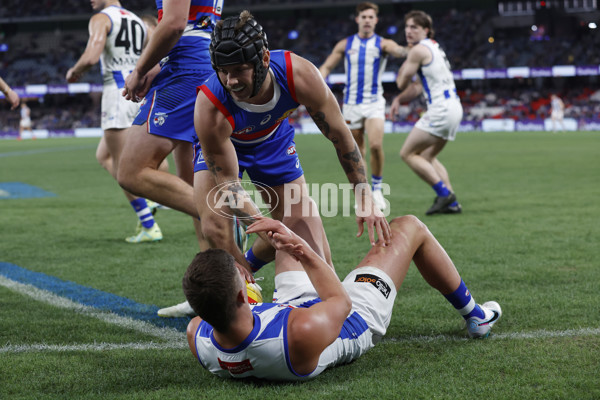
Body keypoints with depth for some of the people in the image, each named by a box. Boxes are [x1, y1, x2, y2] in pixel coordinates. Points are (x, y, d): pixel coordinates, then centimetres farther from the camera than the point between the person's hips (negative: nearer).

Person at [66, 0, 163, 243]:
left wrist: (74, 72, 0)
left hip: (118, 94, -8)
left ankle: (149, 227, -3)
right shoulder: (138, 22, 18)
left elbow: (90, 57, -20)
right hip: (140, 93, 8)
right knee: (103, 155, 20)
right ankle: (146, 200, 7)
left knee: (123, 167, -2)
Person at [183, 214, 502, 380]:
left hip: (289, 303, 5)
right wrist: (305, 252, -20)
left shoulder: (198, 336, -37)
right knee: (409, 227, 11)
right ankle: (474, 316, 36)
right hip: (357, 320, -5)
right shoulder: (304, 332, -51)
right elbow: (341, 302, -25)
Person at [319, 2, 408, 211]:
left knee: (376, 145, -20)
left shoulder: (382, 44, 1)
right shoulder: (345, 45, 7)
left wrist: (410, 49, -44)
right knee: (357, 153, 5)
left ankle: (377, 188, 0)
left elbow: (398, 50, -21)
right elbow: (326, 67, 10)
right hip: (351, 103, 2)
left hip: (374, 102, -2)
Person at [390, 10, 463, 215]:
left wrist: (407, 58, 6)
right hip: (454, 108, 10)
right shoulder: (434, 47, 21)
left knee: (408, 153, -3)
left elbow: (402, 82, -4)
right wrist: (398, 99, 16)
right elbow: (418, 85, 26)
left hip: (441, 110, -10)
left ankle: (444, 193, -9)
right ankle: (451, 203, 12)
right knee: (428, 156, 20)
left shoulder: (419, 50, -10)